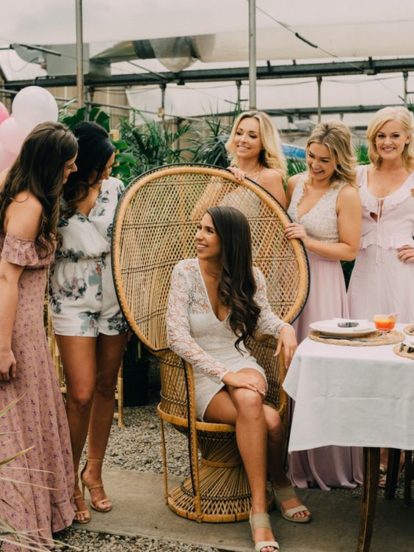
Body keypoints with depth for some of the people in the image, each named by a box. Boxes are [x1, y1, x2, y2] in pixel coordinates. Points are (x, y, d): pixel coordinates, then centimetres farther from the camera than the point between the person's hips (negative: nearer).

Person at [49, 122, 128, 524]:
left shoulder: (114, 188, -1)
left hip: (115, 299, 4)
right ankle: (70, 479, 12)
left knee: (106, 388, 10)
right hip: (73, 302, -3)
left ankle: (94, 471, 27)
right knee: (81, 394, -8)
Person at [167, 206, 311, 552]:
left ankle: (259, 509, -17)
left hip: (241, 364, 3)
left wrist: (284, 327, -6)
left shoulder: (250, 277, 0)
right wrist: (224, 374, -22)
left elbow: (261, 316, 19)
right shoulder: (186, 272, -9)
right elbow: (177, 336, -15)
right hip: (200, 376, -2)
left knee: (249, 400, -35)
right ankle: (280, 484, -4)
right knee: (269, 420, -30)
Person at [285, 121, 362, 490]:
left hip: (322, 286, -5)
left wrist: (308, 241, -17)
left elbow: (349, 250, -7)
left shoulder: (346, 195, -7)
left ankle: (327, 462, 14)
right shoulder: (295, 183, 8)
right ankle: (293, 459, 19)